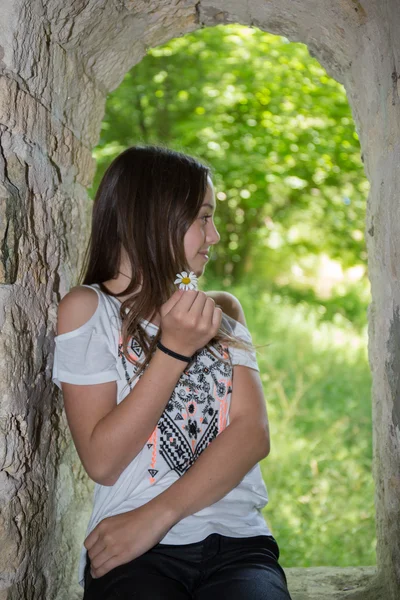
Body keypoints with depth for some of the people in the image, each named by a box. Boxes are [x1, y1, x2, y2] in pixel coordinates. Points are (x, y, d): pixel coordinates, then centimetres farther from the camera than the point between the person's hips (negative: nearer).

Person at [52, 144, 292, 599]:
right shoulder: (87, 308, 4)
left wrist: (158, 513, -12)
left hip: (237, 541, 3)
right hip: (135, 552, -2)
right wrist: (174, 349, -12)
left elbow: (254, 432, 1)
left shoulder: (223, 311, 17)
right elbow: (102, 462, -6)